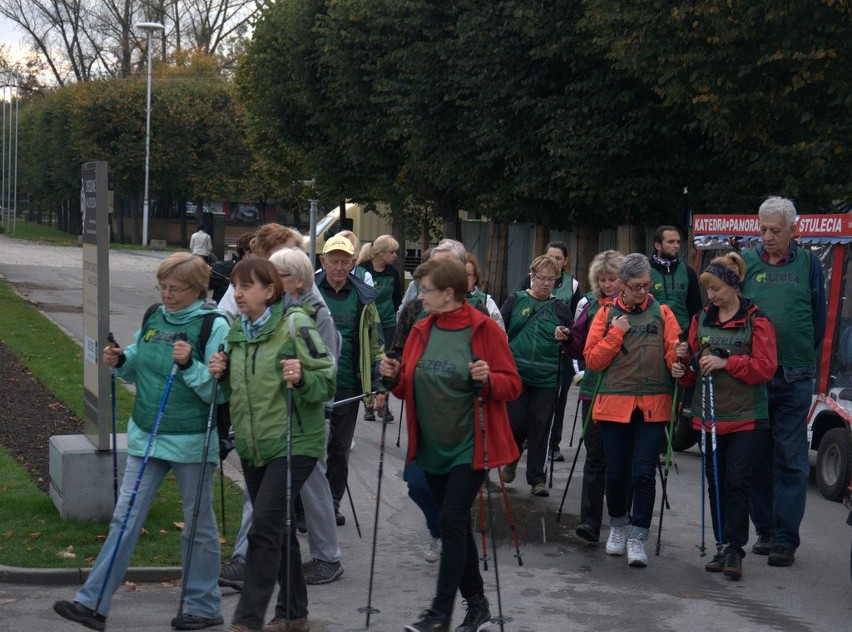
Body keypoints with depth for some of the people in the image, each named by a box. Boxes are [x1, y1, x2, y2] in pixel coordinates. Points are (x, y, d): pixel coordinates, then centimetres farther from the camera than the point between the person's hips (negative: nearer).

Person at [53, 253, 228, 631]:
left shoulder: (213, 327, -11)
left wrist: (189, 365, -28)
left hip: (191, 442, -5)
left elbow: (218, 391, -15)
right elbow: (138, 372, 18)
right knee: (125, 518, 4)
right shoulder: (153, 318, 6)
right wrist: (120, 362, -2)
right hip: (146, 437, 5)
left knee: (199, 525, 9)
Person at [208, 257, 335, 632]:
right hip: (251, 444, 8)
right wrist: (222, 374, 0)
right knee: (277, 528, 16)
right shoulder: (237, 330, 9)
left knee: (265, 528, -13)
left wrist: (301, 378, -30)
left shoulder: (295, 324, -12)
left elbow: (326, 383, -11)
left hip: (292, 443, -7)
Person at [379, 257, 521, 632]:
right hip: (433, 448, 6)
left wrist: (488, 379, -27)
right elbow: (410, 389, 14)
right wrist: (395, 375, -7)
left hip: (469, 447, -6)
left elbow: (512, 386, -7)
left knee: (452, 523, -9)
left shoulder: (485, 330, -10)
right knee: (456, 525, 12)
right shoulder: (421, 331, 6)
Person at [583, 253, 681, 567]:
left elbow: (673, 352, -1)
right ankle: (618, 524, 31)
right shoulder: (607, 314, 6)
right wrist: (616, 333, -8)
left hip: (653, 404, -1)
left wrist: (679, 358, -22)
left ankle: (637, 538, 3)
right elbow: (592, 359, 2)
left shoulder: (662, 313, 7)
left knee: (644, 473, -5)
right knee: (616, 472, 7)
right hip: (614, 403, 1)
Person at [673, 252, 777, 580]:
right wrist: (683, 369, -6)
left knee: (737, 482, -8)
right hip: (709, 415, 5)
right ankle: (723, 546, 18)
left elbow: (765, 368, -11)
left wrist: (726, 362, -18)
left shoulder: (756, 321, -5)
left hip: (746, 418, -5)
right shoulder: (701, 320, 10)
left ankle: (734, 549, -5)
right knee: (715, 484, 9)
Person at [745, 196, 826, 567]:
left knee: (790, 459, -2)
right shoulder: (746, 263, 7)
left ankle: (785, 540, 1)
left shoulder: (808, 264, 6)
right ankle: (765, 531, 19)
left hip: (794, 378, -1)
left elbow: (819, 318, 8)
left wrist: (801, 358, 2)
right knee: (757, 457, 7)